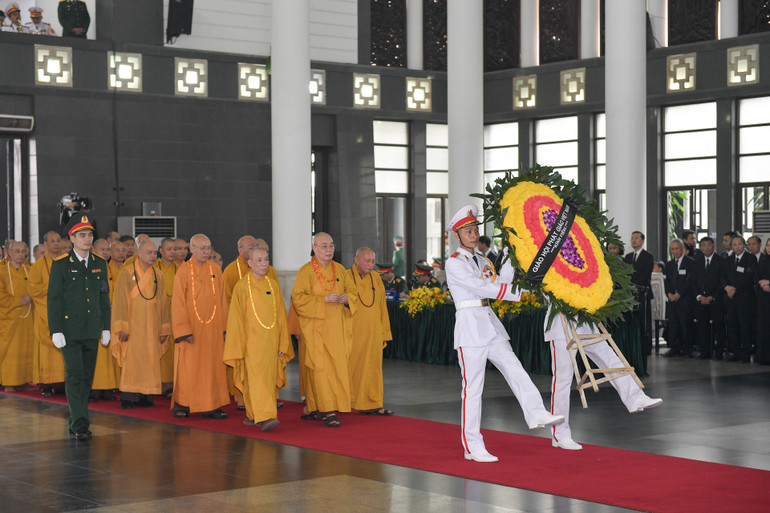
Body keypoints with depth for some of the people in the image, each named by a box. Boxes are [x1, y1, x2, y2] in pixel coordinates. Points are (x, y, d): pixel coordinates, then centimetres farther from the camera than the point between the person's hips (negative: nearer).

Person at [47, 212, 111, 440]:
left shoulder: (99, 264, 9)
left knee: (87, 377, 9)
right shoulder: (61, 264, -4)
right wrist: (55, 330, -10)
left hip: (92, 331, 5)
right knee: (74, 376, -9)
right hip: (70, 331, -5)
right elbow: (53, 299, -5)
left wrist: (106, 327, 10)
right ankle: (79, 424, -10)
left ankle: (78, 420, 20)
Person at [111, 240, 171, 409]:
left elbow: (163, 303, 12)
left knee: (150, 361, 2)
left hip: (152, 328, 4)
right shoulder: (126, 274, -4)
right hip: (133, 326, -4)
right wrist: (122, 327, -14)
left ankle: (145, 396, 8)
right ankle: (128, 398, -1)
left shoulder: (159, 276, 10)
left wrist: (164, 329, 7)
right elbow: (120, 301, -7)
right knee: (131, 361, -7)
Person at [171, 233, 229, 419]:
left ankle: (211, 406, 9)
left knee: (213, 367, 4)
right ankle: (181, 405, 11)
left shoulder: (215, 271, 8)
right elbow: (178, 303, -7)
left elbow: (222, 301, 11)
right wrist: (183, 331, -13)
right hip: (191, 329, -4)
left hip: (212, 329, 4)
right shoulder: (184, 271, -5)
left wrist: (224, 327, 5)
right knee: (188, 367, 0)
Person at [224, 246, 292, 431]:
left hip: (270, 342, 5)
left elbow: (281, 316, 12)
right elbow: (236, 318, -2)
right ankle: (265, 416, -19)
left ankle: (252, 415, 17)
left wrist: (283, 343, 8)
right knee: (256, 377, -12)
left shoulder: (273, 285, 10)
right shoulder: (242, 286, -3)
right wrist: (239, 347, -6)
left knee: (269, 378, 6)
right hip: (251, 341, -5)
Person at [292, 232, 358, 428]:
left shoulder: (340, 270, 10)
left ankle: (314, 408, 13)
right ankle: (328, 411, -10)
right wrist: (324, 299, -19)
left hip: (337, 328, 5)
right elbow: (297, 298, -11)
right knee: (321, 367, -10)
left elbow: (353, 291, 16)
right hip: (316, 328, -5)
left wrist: (346, 298, -8)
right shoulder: (305, 271, -5)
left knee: (338, 366, 3)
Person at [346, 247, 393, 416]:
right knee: (353, 367, 0)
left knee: (372, 368, 4)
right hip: (353, 333, -5)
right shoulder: (346, 277, -5)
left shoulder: (375, 278, 11)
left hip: (373, 332, 5)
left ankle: (372, 404, 6)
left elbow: (382, 307, 15)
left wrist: (384, 332, 12)